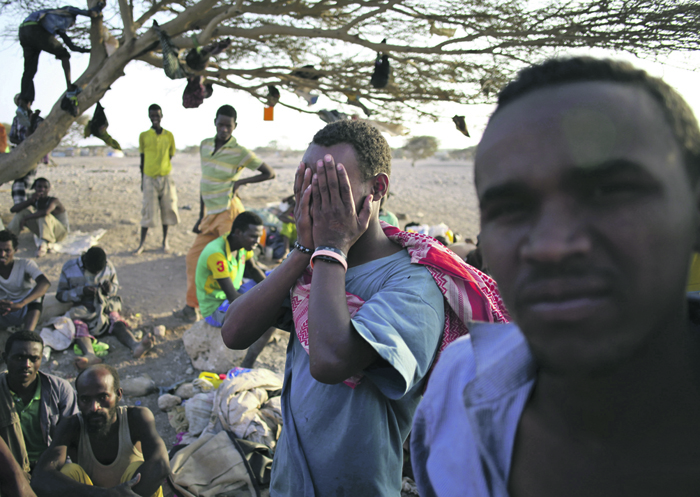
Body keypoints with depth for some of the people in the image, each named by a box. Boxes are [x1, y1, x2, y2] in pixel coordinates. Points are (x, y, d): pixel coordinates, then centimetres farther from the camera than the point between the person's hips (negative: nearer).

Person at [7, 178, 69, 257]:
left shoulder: (54, 201, -21)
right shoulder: (35, 201, -2)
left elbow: (46, 212, -44)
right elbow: (13, 209, -11)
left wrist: (26, 218, -33)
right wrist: (30, 200, -25)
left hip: (60, 232, -6)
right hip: (42, 230, 7)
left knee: (44, 216, -34)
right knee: (23, 211, -4)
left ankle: (44, 243, -35)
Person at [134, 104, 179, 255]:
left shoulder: (169, 135, 4)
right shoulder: (143, 136, 2)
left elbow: (170, 156, 11)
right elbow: (142, 158, 6)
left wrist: (163, 168, 0)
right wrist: (142, 179, 6)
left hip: (166, 177, 1)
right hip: (149, 178, -1)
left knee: (167, 208, 5)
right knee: (148, 211, -1)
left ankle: (165, 240, 19)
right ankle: (142, 243, 8)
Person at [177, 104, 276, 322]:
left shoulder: (239, 152, -8)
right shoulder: (205, 145, 9)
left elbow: (270, 173, -4)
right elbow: (204, 182, 15)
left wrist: (241, 182, -13)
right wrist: (201, 217, 14)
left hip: (228, 212, -7)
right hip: (211, 215, 7)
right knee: (193, 257, 8)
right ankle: (191, 305, 19)